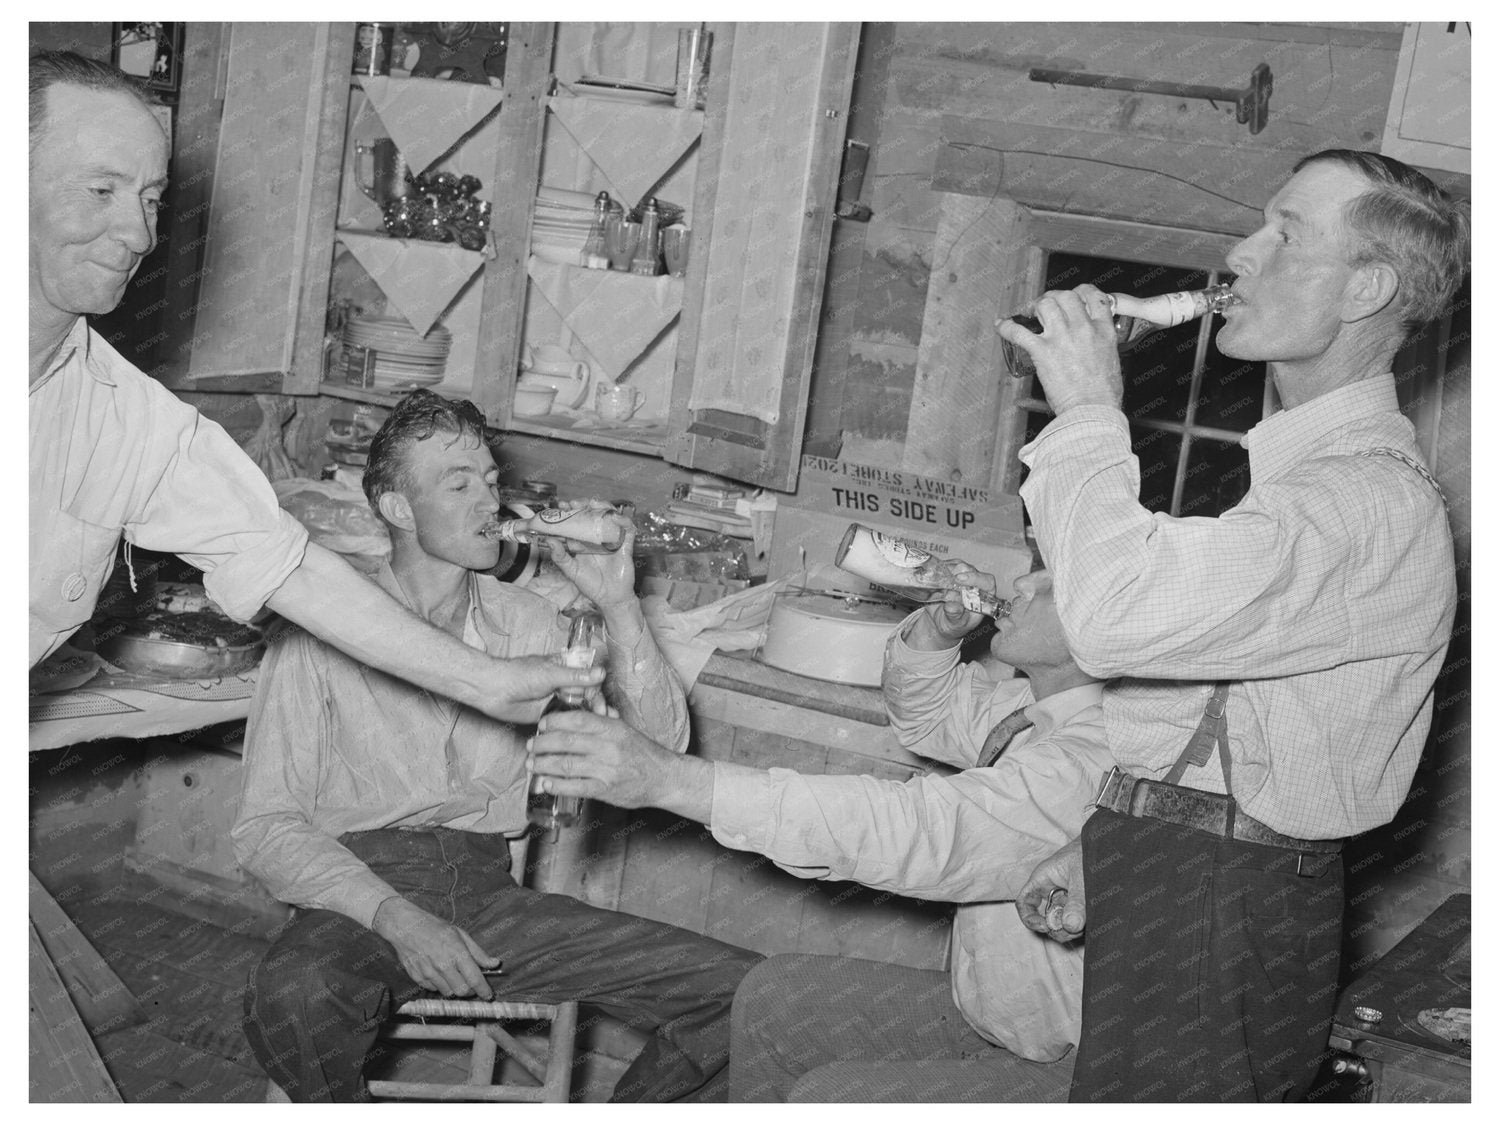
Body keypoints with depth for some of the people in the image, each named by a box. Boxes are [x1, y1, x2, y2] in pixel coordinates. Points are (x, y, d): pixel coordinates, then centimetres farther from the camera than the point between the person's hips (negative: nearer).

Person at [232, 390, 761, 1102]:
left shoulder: (526, 623, 12)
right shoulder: (323, 632, -1)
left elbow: (659, 749, 5)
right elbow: (266, 827, -5)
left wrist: (619, 609, -7)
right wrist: (393, 917, -20)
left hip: (489, 891, 3)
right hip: (365, 887, -3)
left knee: (742, 993, -15)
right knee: (291, 997, -40)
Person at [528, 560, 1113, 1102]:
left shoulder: (1085, 768, -31)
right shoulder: (1042, 702, -1)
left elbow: (905, 829, -38)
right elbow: (927, 710, 18)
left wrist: (672, 779, -41)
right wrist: (938, 628, -6)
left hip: (1068, 1068, -9)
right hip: (985, 1010, 9)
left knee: (826, 1098, -24)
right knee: (773, 995, 5)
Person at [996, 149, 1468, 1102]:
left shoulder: (1374, 499, -21)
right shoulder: (1307, 465, 16)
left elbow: (1119, 617, -35)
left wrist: (1088, 413, -21)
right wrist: (1105, 847, 13)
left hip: (1223, 908, -9)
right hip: (1174, 874, 9)